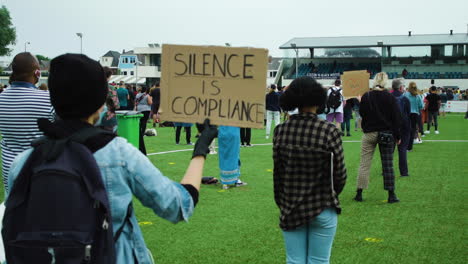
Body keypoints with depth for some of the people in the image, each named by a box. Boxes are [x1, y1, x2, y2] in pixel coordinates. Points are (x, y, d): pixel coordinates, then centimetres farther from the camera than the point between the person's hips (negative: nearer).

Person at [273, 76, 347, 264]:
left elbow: (277, 172, 0)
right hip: (322, 209, -2)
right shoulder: (329, 131, -14)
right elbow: (339, 173, -7)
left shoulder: (281, 131, -6)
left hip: (290, 208, 2)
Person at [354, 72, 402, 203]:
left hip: (369, 133, 1)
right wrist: (397, 136, 3)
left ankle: (359, 193, 6)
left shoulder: (366, 97, -3)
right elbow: (396, 118, -3)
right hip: (386, 134, -1)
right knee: (388, 164, 4)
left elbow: (361, 113, 9)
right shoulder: (390, 97, -5)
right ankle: (391, 195, 6)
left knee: (364, 164, 5)